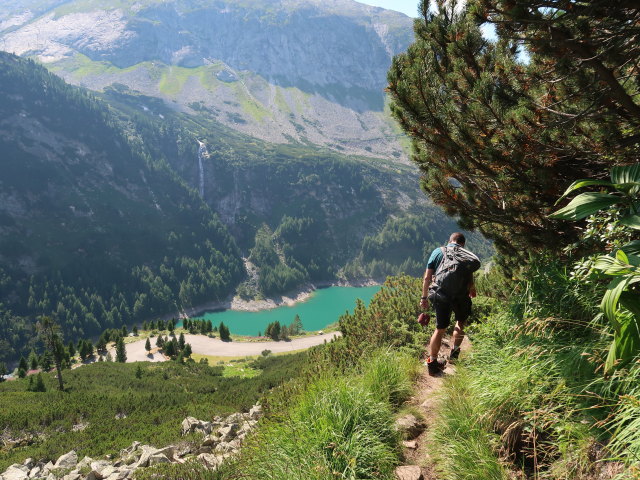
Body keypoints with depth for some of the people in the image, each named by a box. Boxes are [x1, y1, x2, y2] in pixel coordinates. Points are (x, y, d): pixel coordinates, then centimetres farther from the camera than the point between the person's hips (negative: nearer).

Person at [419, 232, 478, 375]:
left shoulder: (438, 252, 8)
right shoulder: (467, 255, 5)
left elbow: (427, 277, 4)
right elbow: (470, 280, 5)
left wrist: (424, 297, 10)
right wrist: (472, 291, 27)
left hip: (440, 294, 1)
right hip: (460, 295, -1)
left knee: (440, 329, 12)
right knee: (460, 322, 26)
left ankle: (432, 363, 13)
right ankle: (454, 352, 24)